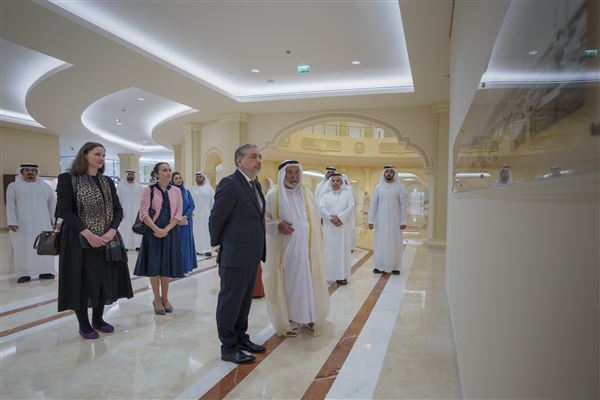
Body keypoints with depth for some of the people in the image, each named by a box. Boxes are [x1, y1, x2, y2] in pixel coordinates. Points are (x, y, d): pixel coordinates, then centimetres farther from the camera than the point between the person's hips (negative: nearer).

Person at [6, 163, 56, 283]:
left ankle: (45, 271, 7)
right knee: (23, 248, -1)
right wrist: (11, 222, -10)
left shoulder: (45, 187, 13)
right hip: (22, 223, -2)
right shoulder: (13, 186, 8)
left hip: (42, 223, 2)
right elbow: (10, 205, 0)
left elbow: (52, 204, 12)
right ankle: (24, 274, 1)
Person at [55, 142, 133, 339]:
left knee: (105, 279, 10)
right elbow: (64, 211, -12)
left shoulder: (108, 182, 10)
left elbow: (118, 210, 6)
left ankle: (98, 319, 28)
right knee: (81, 281, 3)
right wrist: (88, 234, -20)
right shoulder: (68, 179, -5)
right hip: (80, 240, -5)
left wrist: (112, 231, -12)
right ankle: (84, 325, 19)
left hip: (107, 240, 5)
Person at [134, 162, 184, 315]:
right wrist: (156, 229, -18)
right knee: (154, 266, 3)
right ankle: (157, 299, 17)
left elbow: (178, 214, 1)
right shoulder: (149, 190, -3)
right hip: (153, 232, -2)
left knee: (167, 266, 8)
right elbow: (143, 213, -8)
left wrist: (166, 230, -12)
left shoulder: (176, 191, 5)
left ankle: (165, 299, 22)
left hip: (171, 232, 2)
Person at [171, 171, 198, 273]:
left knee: (186, 244, 5)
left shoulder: (187, 192, 7)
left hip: (186, 222, 3)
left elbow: (192, 206, 2)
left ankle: (186, 267, 13)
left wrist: (185, 217, -12)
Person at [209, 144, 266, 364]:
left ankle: (240, 338, 35)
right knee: (230, 301, 5)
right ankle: (228, 347, 19)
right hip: (235, 255, -8)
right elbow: (215, 218, -12)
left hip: (252, 255, 9)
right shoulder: (230, 184, -17)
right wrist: (218, 245, -1)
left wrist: (258, 250, 14)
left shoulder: (255, 185, 10)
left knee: (244, 300, 20)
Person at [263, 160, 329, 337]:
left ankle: (307, 316, 26)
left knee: (307, 280, 9)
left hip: (306, 247, 4)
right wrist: (278, 225, -22)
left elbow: (315, 217, 10)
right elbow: (264, 217, -3)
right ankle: (288, 319, 17)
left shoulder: (306, 192, 6)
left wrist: (317, 242, 6)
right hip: (284, 248, -3)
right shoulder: (274, 194, -6)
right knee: (287, 282, 3)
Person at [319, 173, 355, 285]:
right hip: (329, 227, 1)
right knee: (330, 249, 2)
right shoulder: (325, 194, 9)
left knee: (343, 249, 1)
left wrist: (340, 218, -17)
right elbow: (321, 207, -5)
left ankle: (342, 275, 6)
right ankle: (330, 274, 9)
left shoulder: (348, 193, 7)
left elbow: (351, 207, -6)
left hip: (344, 227, -1)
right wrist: (331, 218, -18)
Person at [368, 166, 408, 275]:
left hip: (395, 221, -1)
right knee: (380, 243, 4)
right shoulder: (378, 187, 3)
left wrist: (403, 221, -8)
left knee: (395, 244, 4)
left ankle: (395, 267, 13)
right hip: (381, 221, 1)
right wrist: (370, 220, -3)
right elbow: (373, 204, 2)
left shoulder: (399, 187, -2)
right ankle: (380, 266, 13)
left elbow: (404, 205, -3)